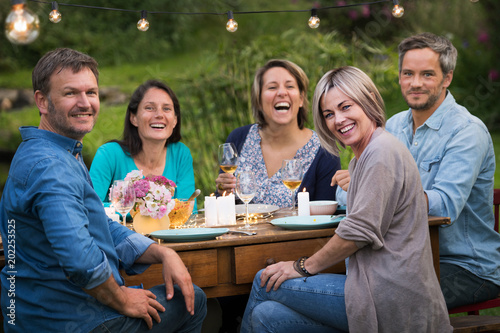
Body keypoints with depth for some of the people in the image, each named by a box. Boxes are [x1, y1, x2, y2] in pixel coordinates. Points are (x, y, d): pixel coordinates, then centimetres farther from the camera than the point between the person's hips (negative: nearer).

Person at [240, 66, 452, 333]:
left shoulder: (382, 153, -13)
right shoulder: (360, 158, 19)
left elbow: (361, 230, -18)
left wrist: (304, 267, -9)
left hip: (393, 296, -9)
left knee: (265, 284, -3)